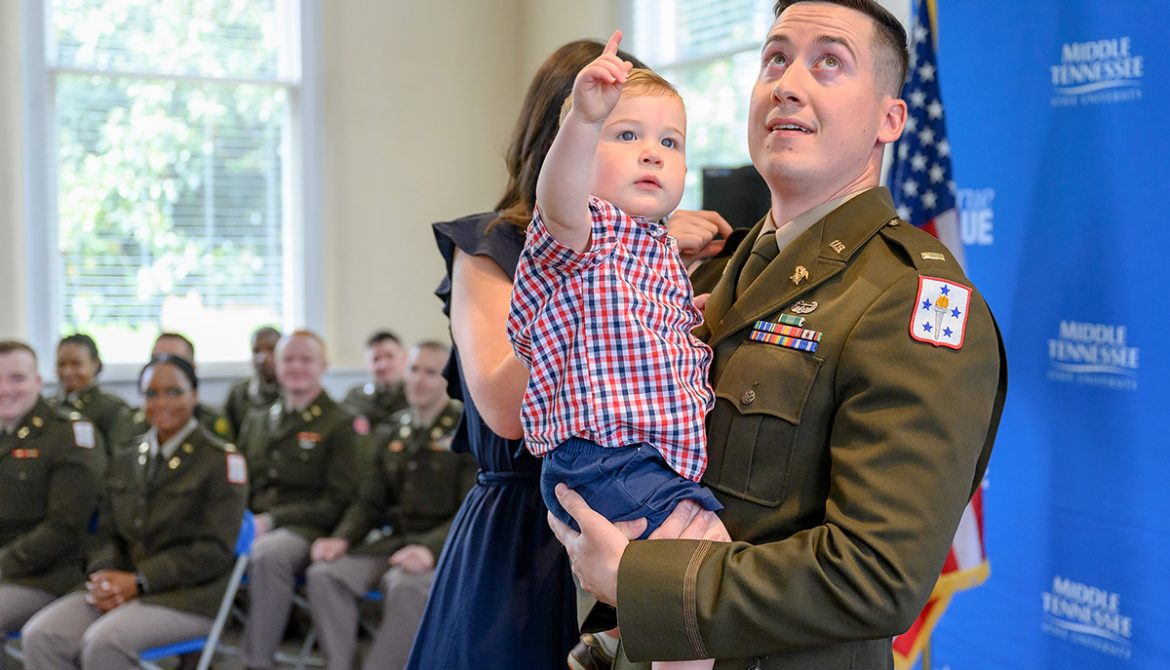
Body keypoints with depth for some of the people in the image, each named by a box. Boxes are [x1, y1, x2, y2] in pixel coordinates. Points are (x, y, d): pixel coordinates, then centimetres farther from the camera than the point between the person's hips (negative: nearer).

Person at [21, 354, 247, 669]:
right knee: (39, 636, -20)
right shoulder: (125, 460, 18)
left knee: (104, 641, -32)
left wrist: (139, 580, -15)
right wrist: (105, 577, -8)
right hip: (120, 588, 6)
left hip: (187, 596, -6)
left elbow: (216, 550, -8)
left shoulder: (222, 459, -2)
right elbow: (108, 534, 16)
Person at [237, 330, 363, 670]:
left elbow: (336, 503, -4)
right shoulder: (257, 421, 21)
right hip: (254, 525, 5)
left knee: (267, 553, -37)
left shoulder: (339, 425, 3)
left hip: (305, 530, -4)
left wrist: (272, 520, -13)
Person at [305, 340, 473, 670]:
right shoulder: (389, 432, 15)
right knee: (324, 574, -21)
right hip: (391, 539, 5)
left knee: (406, 585, -37)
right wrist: (342, 538, -5)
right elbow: (369, 501, 16)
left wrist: (430, 549, -26)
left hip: (444, 546, -5)